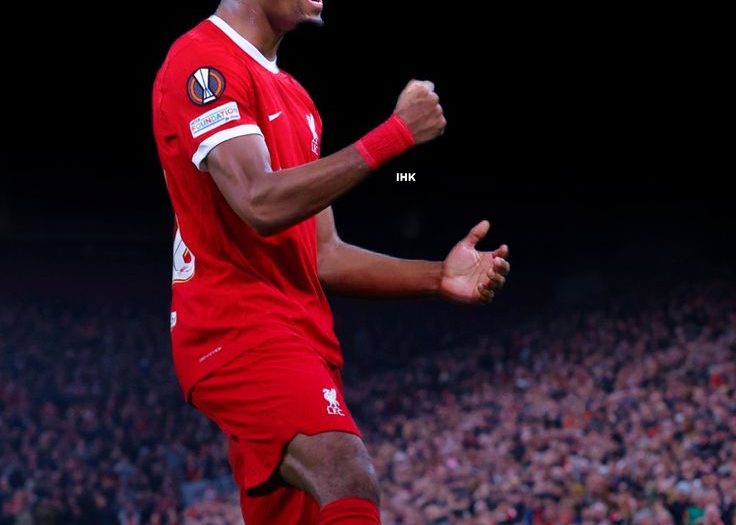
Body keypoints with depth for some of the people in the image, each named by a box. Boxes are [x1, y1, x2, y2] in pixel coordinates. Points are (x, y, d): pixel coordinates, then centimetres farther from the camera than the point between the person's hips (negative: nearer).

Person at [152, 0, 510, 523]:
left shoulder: (292, 95, 22)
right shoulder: (203, 63, -7)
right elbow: (262, 205, -21)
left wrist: (437, 277, 9)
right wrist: (395, 133, -16)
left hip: (301, 337, 10)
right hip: (239, 327, -10)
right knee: (350, 480, -29)